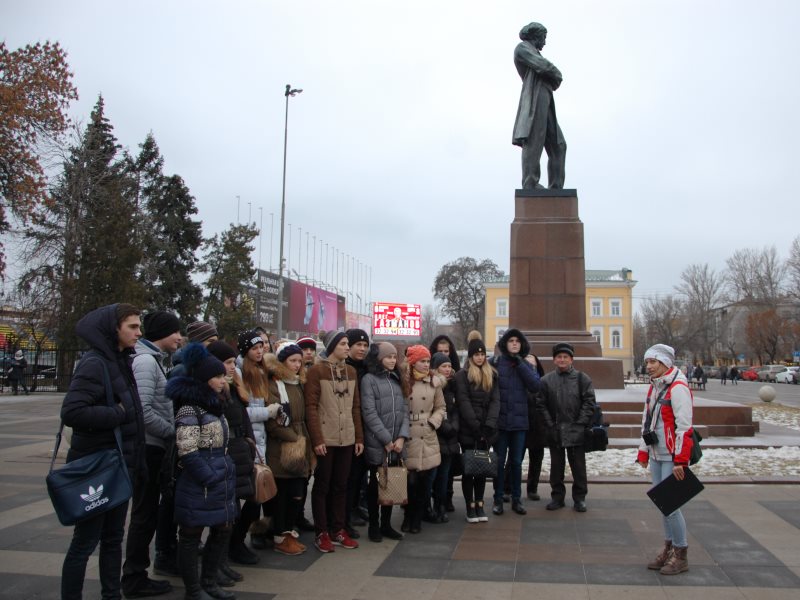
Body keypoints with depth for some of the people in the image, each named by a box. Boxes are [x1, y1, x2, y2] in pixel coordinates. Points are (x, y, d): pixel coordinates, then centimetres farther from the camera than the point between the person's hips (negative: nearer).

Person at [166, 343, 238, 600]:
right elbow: (188, 454, -20)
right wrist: (212, 479, -16)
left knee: (223, 530, 15)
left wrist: (227, 473, 11)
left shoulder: (214, 405, 13)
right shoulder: (189, 410, -16)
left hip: (220, 481, 9)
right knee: (191, 536, 6)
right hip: (198, 485, -9)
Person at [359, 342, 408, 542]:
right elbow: (369, 413, -13)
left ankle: (386, 524, 23)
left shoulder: (396, 379, 14)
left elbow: (404, 411, 9)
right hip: (377, 443, -5)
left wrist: (402, 437, -4)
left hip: (397, 444, 6)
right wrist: (386, 439, -12)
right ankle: (373, 525, 17)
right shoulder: (369, 379, -6)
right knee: (376, 484, 5)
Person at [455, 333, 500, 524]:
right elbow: (463, 402, -9)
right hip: (468, 430, -4)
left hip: (486, 430, 4)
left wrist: (489, 425, -10)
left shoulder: (492, 375, 11)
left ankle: (479, 504, 18)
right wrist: (476, 426, -16)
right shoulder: (462, 375, -2)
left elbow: (495, 401, 3)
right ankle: (470, 506, 11)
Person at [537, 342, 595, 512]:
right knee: (556, 465, 12)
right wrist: (549, 423, -6)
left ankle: (579, 498, 20)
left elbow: (589, 402, -3)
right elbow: (541, 404, 2)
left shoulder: (582, 378, 0)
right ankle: (557, 496, 23)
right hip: (554, 432, 1)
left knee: (578, 466, 7)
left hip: (576, 431, -1)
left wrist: (580, 423, -10)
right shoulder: (546, 380, 3)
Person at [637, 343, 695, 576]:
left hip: (672, 458, -8)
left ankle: (681, 555, 12)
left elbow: (684, 427, -19)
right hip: (656, 456, 8)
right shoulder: (654, 387, 13)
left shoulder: (678, 388, -15)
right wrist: (643, 452, 16)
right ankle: (669, 549, 27)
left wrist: (680, 461, -21)